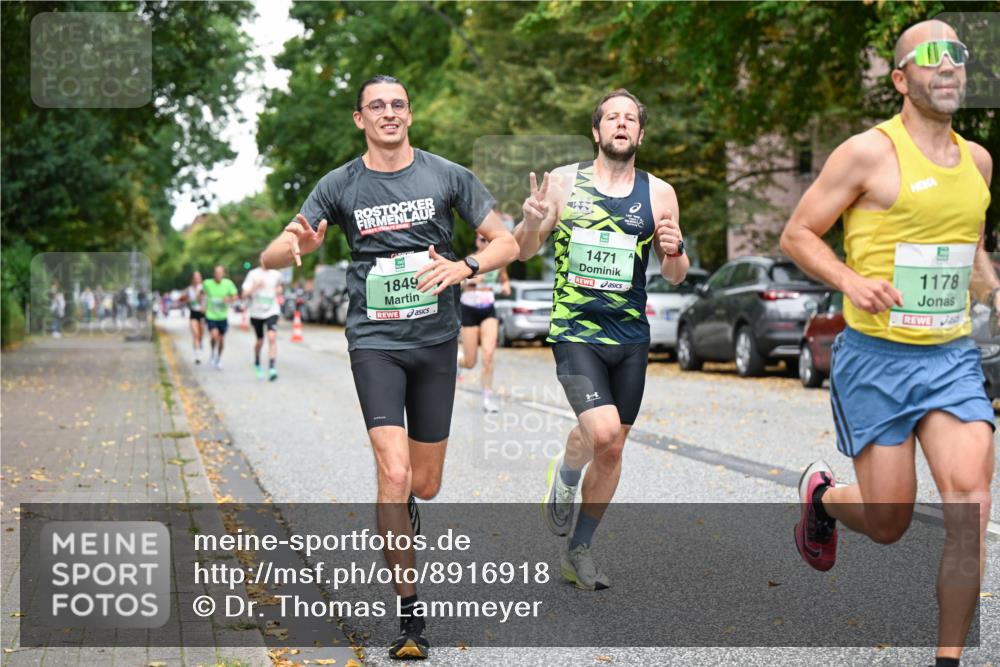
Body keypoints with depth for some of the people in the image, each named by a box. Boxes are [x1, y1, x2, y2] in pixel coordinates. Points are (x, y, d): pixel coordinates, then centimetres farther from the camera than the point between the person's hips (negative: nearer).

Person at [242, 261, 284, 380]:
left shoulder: (276, 274, 2)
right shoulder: (253, 274, -6)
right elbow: (244, 295, -10)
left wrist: (278, 289, 5)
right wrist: (255, 285, -24)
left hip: (271, 311, 0)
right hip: (256, 312, 0)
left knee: (272, 337, -21)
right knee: (260, 341, 12)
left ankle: (272, 368, -26)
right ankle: (257, 364, 41)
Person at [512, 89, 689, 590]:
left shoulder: (658, 194, 5)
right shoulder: (564, 182, 0)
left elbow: (675, 276, 10)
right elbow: (524, 251, 5)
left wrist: (674, 252, -13)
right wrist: (532, 224, -17)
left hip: (631, 338, 4)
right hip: (575, 333, -3)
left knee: (612, 450, 8)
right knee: (602, 432, -22)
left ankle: (578, 551, 25)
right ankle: (564, 477, 13)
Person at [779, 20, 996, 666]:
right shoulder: (868, 152, -9)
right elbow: (797, 235, -4)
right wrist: (852, 281, -20)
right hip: (876, 358, -5)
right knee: (889, 523, 2)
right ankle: (821, 493, 38)